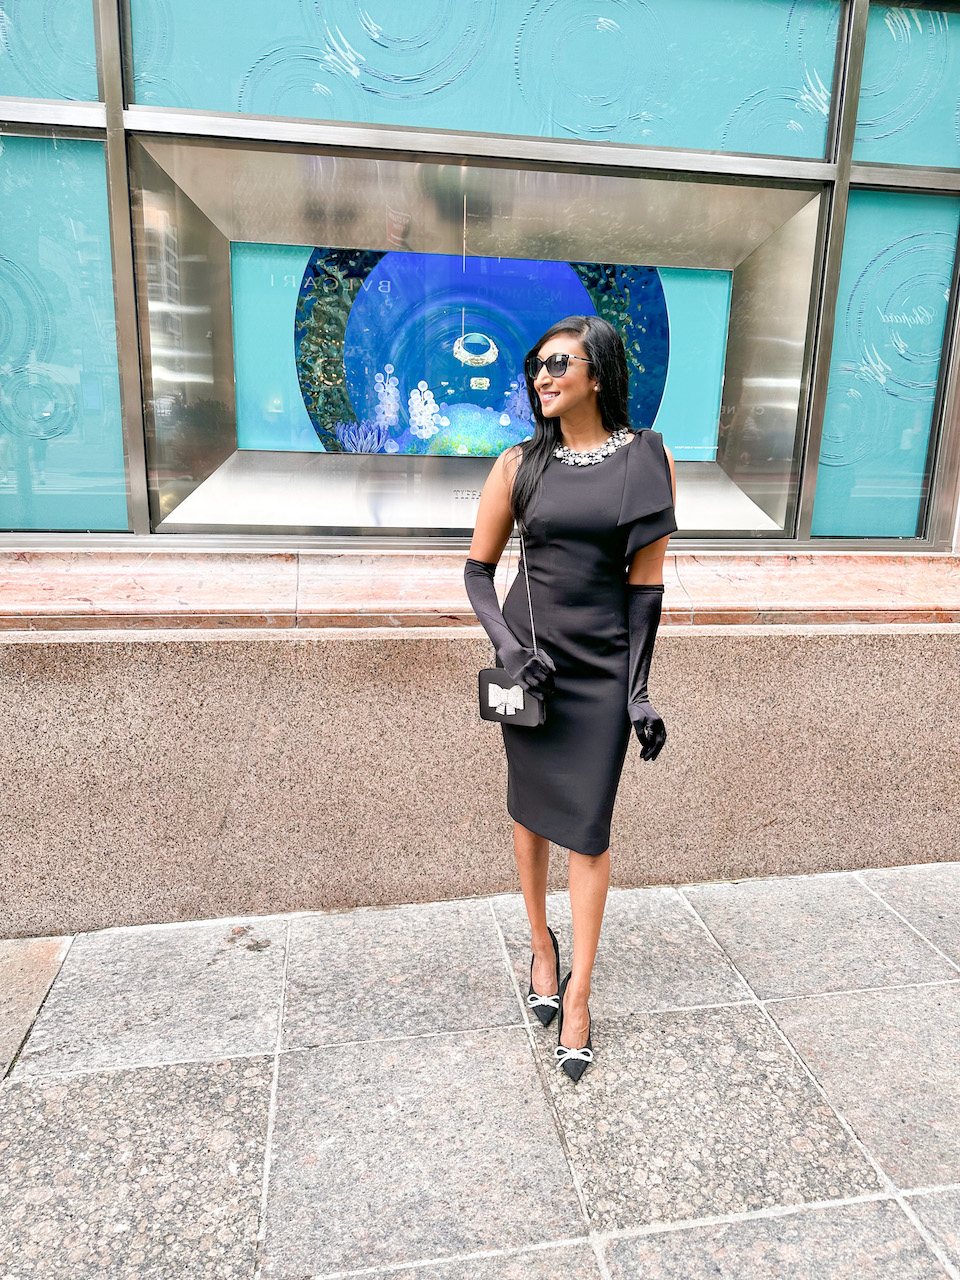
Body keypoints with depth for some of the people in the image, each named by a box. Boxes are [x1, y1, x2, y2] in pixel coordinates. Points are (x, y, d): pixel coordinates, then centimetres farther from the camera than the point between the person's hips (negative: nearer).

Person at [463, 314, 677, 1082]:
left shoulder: (649, 460, -3)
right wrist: (506, 644, -11)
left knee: (588, 829, 2)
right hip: (531, 660, 2)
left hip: (603, 666, -1)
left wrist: (642, 689, -4)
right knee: (532, 814, 13)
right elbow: (478, 567, 5)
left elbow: (647, 582, -3)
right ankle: (541, 947, 36)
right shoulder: (521, 465, 0)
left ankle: (578, 993, 19)